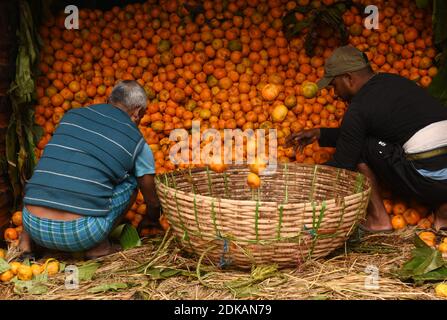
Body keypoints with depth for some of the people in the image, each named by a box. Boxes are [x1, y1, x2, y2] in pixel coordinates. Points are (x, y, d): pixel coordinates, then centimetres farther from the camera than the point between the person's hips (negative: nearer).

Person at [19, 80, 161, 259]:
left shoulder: (71, 116, 16)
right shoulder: (136, 142, 6)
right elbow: (152, 201, 20)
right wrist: (152, 221, 45)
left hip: (34, 226, 4)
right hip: (81, 234, -3)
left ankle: (27, 238, 19)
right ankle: (98, 246, 8)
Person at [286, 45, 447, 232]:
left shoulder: (359, 106, -7)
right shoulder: (394, 81, 19)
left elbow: (341, 165, -1)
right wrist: (320, 134, 27)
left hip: (430, 178, -8)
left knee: (360, 148, 3)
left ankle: (378, 219, 7)